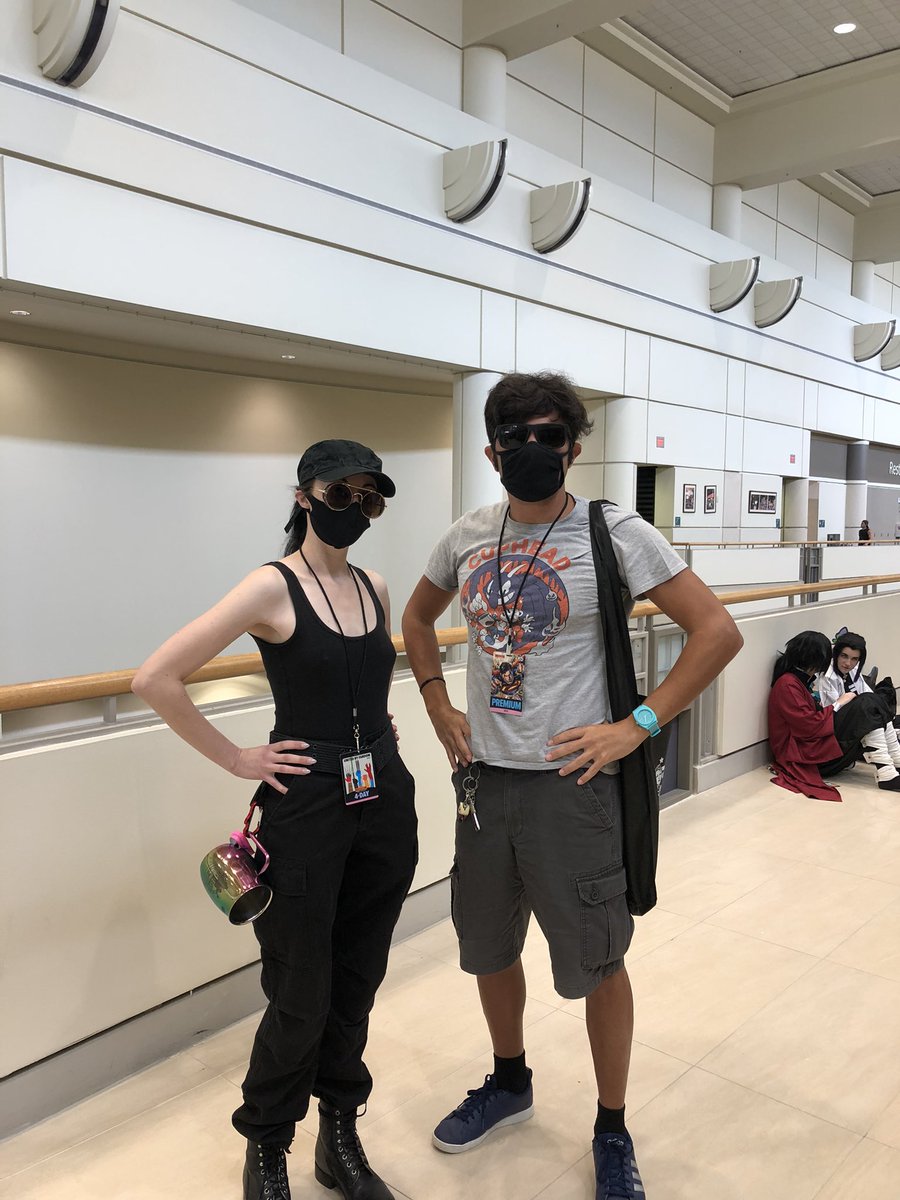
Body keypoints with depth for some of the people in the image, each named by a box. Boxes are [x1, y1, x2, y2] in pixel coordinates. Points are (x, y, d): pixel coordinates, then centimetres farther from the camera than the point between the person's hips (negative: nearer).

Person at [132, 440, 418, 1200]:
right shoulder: (273, 588, -12)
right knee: (301, 998, 8)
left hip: (387, 803, 6)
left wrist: (376, 730, 11)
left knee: (358, 981, 17)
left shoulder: (375, 589, 7)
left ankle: (341, 1138, 38)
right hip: (307, 809, -5)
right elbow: (156, 680, -17)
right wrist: (235, 759, -12)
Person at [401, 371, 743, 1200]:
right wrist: (439, 708, 9)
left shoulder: (615, 535, -11)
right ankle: (509, 1084, 47)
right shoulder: (466, 538, 2)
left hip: (570, 782, -4)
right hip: (482, 776, 5)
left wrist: (637, 726, -16)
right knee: (489, 947, 20)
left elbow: (717, 631, -13)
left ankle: (613, 1133, 34)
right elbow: (418, 618, 20)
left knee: (597, 963, 10)